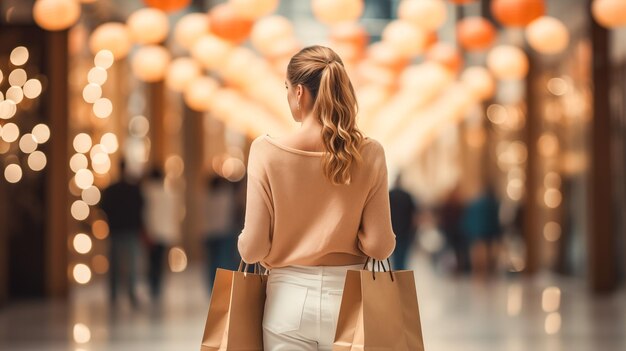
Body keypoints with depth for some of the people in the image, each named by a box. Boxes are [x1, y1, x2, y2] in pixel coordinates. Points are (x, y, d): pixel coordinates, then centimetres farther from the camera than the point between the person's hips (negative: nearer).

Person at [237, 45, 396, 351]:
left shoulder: (267, 151, -11)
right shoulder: (368, 154, -8)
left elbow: (253, 249, -9)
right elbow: (380, 246, -7)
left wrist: (244, 243, 13)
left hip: (289, 299, -1)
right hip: (348, 299, 1)